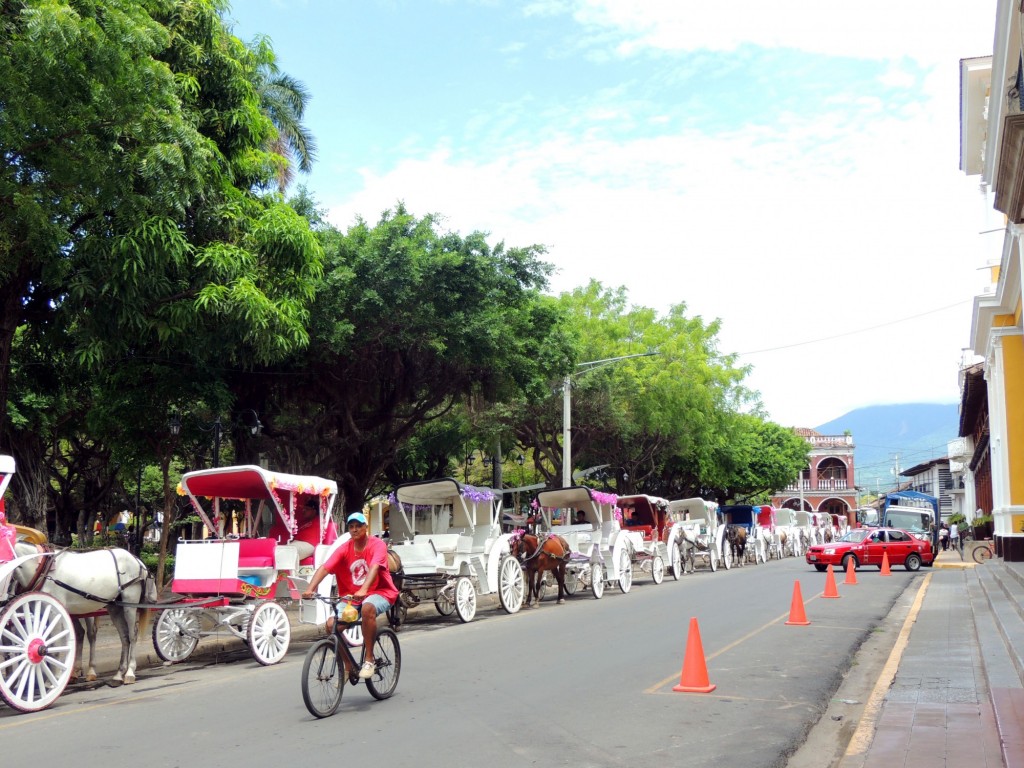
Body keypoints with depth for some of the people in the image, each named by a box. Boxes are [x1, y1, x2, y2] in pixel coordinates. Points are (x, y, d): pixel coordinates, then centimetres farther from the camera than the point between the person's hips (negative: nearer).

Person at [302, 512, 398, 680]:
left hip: (379, 592, -5)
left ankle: (369, 660, -23)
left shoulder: (377, 545, -13)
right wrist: (310, 588, -31)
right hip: (352, 596, 5)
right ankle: (347, 666, 7)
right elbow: (324, 568, -15)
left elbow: (374, 567, -30)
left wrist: (364, 590, -47)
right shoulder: (344, 549, -3)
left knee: (367, 608, -38)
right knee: (331, 624, -15)